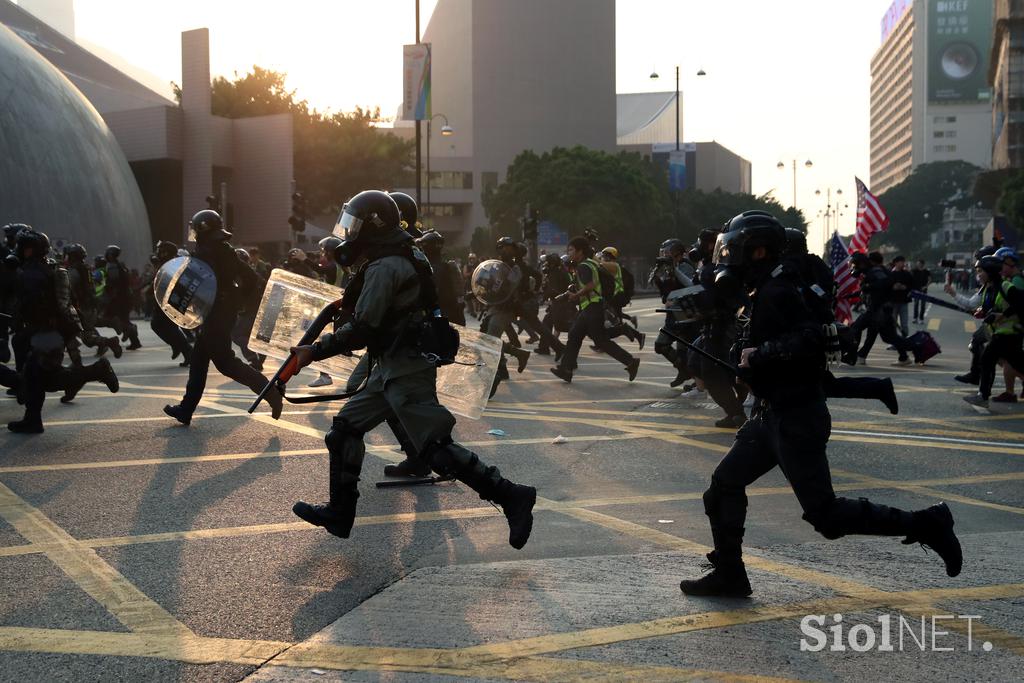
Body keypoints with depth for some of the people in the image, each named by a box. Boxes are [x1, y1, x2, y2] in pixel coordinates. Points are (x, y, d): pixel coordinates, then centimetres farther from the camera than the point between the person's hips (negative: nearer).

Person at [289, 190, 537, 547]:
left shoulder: (383, 268, -17)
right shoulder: (400, 259, 14)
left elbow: (362, 329, -21)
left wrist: (315, 351, -15)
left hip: (405, 370, -11)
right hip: (391, 367, 11)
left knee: (437, 447, -12)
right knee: (344, 429, 14)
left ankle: (510, 496, -10)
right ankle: (340, 513, 21)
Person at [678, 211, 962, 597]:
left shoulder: (776, 292, -17)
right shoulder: (762, 293, 13)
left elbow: (810, 340, -29)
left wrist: (759, 355, -22)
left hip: (796, 420, -10)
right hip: (772, 416, 10)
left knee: (826, 515, -6)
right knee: (724, 485, 10)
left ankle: (924, 525, 3)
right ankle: (729, 575, 18)